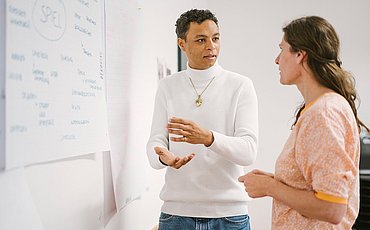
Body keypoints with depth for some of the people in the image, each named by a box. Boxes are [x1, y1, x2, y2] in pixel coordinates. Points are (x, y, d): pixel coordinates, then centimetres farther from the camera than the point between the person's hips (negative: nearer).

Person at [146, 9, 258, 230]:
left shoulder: (241, 85, -3)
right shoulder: (167, 86, 4)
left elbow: (249, 151, -12)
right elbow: (155, 142, 0)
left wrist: (208, 138, -30)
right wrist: (163, 156, -23)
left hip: (229, 212, -1)